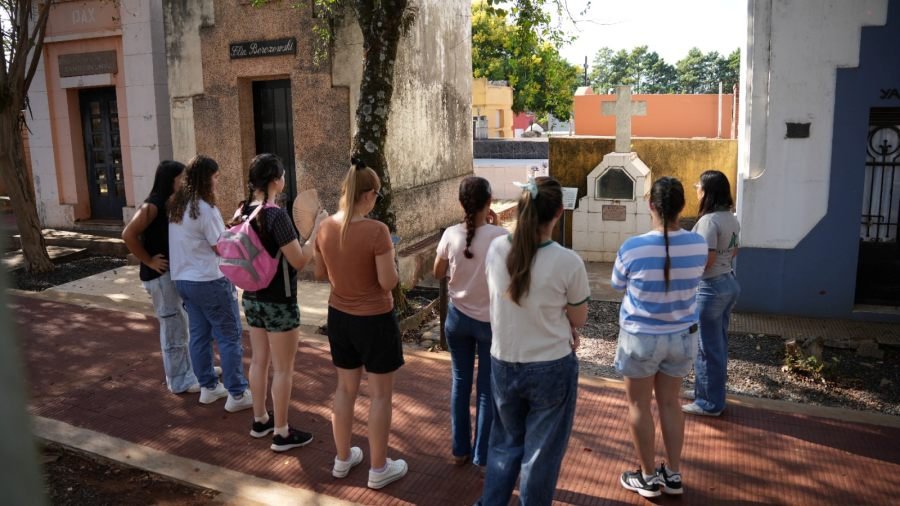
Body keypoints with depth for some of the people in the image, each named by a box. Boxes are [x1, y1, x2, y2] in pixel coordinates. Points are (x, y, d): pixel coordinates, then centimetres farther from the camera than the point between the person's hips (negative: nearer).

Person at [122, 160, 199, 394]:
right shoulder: (153, 205, -17)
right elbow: (129, 234, -23)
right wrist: (149, 261, -16)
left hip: (177, 271, 9)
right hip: (161, 274, -9)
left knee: (182, 324, 18)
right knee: (174, 326, 0)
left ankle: (187, 370, 32)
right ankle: (179, 381, 12)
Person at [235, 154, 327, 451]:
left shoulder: (243, 212, 2)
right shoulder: (276, 215, -22)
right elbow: (299, 261, -20)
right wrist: (316, 230, -10)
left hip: (251, 298, 8)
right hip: (279, 302, -8)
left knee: (259, 360, 20)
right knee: (283, 368, 4)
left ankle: (260, 420, 34)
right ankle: (281, 434, 15)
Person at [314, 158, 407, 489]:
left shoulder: (325, 228, -5)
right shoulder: (376, 230, -22)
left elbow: (321, 274, 6)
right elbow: (388, 282, -19)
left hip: (338, 317, 6)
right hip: (375, 320, -6)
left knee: (345, 388, 20)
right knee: (380, 394, 9)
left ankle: (343, 459, 34)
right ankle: (378, 469, 21)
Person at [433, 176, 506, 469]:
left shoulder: (451, 235, -10)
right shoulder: (500, 236, -18)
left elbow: (438, 274, 4)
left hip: (458, 318, 3)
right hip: (490, 321, -3)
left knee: (460, 382, 17)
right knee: (487, 389, 10)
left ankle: (460, 450, 29)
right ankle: (483, 456, 20)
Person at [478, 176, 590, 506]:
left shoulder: (496, 249, -9)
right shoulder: (568, 262, -21)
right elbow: (579, 320, -7)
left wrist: (553, 328, 4)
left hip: (503, 364, 4)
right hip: (552, 369, -4)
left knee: (505, 443, 25)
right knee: (541, 452, 16)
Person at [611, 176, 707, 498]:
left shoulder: (632, 248, -21)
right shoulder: (698, 245, -10)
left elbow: (618, 285, -2)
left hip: (641, 337, -4)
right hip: (682, 336, 4)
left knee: (639, 405, 12)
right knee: (670, 402, 18)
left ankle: (649, 477, 24)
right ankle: (674, 475, 29)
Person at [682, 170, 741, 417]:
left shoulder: (709, 220, -21)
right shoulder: (732, 219, 8)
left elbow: (706, 260, -23)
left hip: (711, 288, -9)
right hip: (730, 283, 9)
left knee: (707, 346, 3)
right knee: (718, 343, 19)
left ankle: (709, 403, 14)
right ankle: (714, 396, 32)